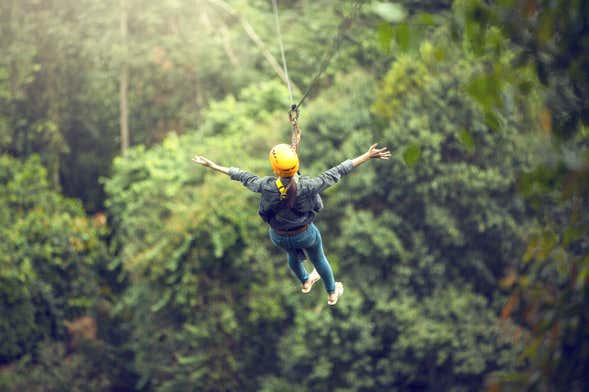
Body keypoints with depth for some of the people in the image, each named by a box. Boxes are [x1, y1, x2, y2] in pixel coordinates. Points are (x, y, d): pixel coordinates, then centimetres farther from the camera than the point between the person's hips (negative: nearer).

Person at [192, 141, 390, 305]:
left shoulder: (267, 187, -33)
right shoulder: (308, 186, -36)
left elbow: (244, 177, -17)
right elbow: (337, 172, -30)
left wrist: (212, 165, -2)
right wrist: (368, 156, -22)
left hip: (279, 236, 2)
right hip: (305, 234, -2)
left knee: (293, 255, 36)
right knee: (318, 259, 29)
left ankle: (305, 282, 66)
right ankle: (332, 293, 55)